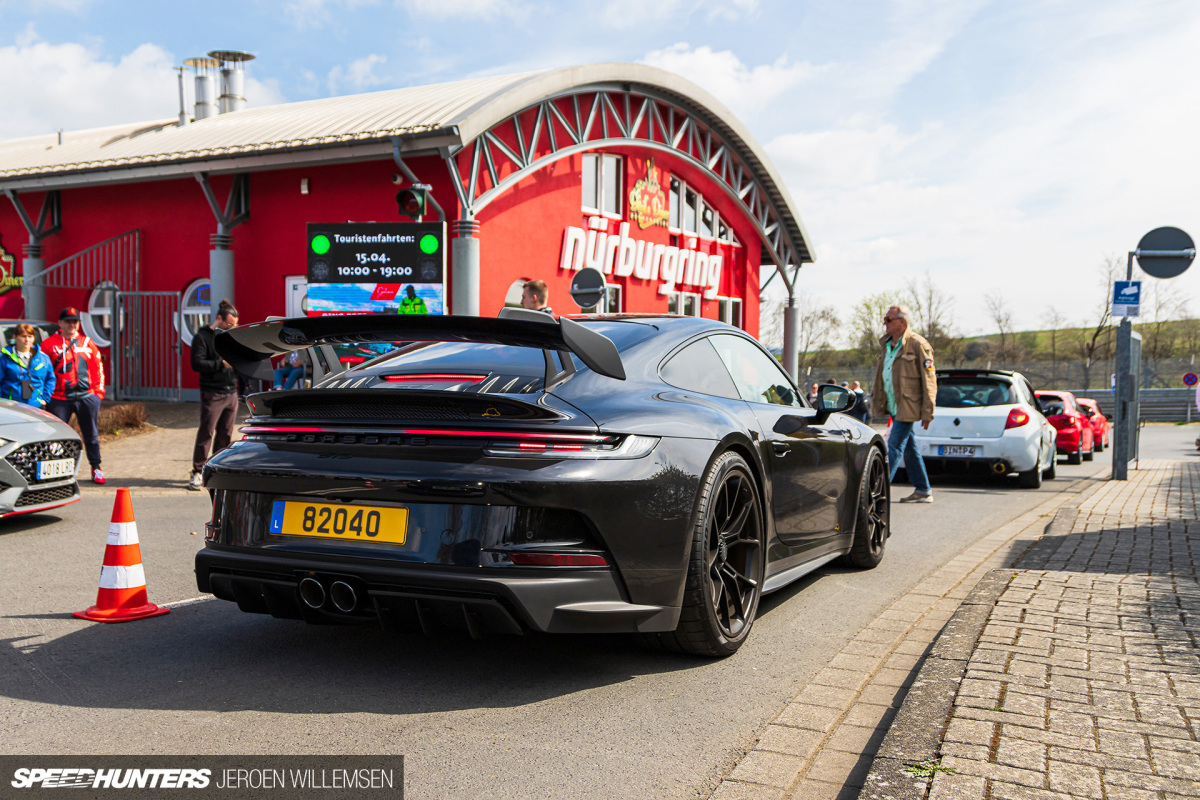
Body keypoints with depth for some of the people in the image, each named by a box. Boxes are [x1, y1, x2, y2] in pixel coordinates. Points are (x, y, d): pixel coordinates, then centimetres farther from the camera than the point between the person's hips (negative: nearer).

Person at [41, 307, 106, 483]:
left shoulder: (88, 344, 11)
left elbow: (98, 369, 13)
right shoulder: (49, 344, 3)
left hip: (87, 397, 2)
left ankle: (96, 468, 20)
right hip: (59, 399, -2)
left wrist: (98, 392, 6)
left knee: (91, 435, 9)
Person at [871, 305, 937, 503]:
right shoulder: (887, 344, 12)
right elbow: (881, 375, 22)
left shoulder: (918, 345, -12)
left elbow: (929, 380, -12)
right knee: (909, 448, 13)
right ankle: (923, 491, 22)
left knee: (894, 447, -9)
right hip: (892, 405, 8)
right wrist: (875, 398, 17)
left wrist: (927, 412, -14)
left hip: (907, 406, -8)